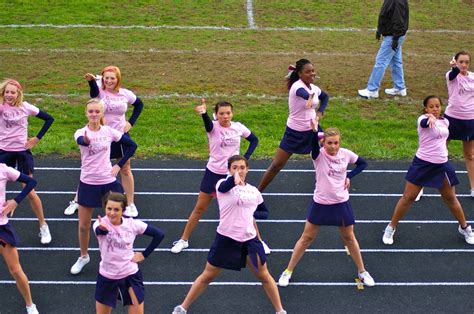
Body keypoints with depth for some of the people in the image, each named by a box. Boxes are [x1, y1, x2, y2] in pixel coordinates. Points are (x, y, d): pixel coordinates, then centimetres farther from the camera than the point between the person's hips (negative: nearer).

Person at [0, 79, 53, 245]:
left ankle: (43, 226, 13)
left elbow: (49, 119, 2)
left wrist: (37, 138, -2)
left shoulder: (26, 107, -6)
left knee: (30, 191, 0)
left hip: (22, 152, -2)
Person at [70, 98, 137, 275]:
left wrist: (119, 165, -2)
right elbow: (81, 140, -37)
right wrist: (86, 141, -61)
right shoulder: (81, 132, -10)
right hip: (88, 183, -1)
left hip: (108, 181, 1)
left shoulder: (109, 131, -4)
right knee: (83, 225, 9)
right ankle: (83, 257, 31)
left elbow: (132, 145, 6)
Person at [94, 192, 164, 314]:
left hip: (131, 275, 0)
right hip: (107, 276, 0)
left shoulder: (132, 224, -11)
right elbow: (98, 230, -43)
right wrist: (101, 229, -66)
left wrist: (144, 254, -4)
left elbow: (159, 234, -1)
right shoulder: (101, 223, -17)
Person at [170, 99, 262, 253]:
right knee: (199, 208, 8)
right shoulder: (213, 127, -14)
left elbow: (254, 140, 10)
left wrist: (245, 158, -5)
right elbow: (208, 123, -38)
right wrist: (203, 113, -62)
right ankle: (183, 240, 22)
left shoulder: (238, 127, -5)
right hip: (213, 173, -1)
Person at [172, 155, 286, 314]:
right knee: (207, 277, 6)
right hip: (226, 239, -3)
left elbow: (265, 212, 17)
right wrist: (234, 180, -58)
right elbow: (225, 186, -34)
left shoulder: (254, 191, 6)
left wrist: (253, 213, -6)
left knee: (264, 276, 10)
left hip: (249, 239, 3)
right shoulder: (223, 185, -8)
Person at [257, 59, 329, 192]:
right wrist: (310, 98, -76)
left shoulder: (314, 88, -1)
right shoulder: (298, 86, -23)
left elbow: (325, 97, 23)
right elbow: (304, 94, -51)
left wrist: (320, 112, 4)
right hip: (295, 132, -6)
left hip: (312, 129, 6)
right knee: (277, 164, -3)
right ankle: (258, 191, 10)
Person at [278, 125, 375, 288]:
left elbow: (363, 163, 10)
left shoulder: (345, 154, -7)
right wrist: (313, 131, -61)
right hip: (320, 203, -2)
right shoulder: (319, 154, -16)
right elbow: (313, 143, -40)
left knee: (349, 238, 16)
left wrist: (349, 177, -4)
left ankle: (362, 271, 32)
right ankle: (288, 271, 18)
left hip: (341, 203, 2)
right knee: (307, 238, 7)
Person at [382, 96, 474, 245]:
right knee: (408, 198, 0)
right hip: (422, 164, -4)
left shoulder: (445, 121, 5)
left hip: (442, 165, 4)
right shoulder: (423, 119, -13)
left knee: (451, 199, 14)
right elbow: (424, 122, -39)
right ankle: (391, 228, 14)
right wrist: (430, 118, -57)